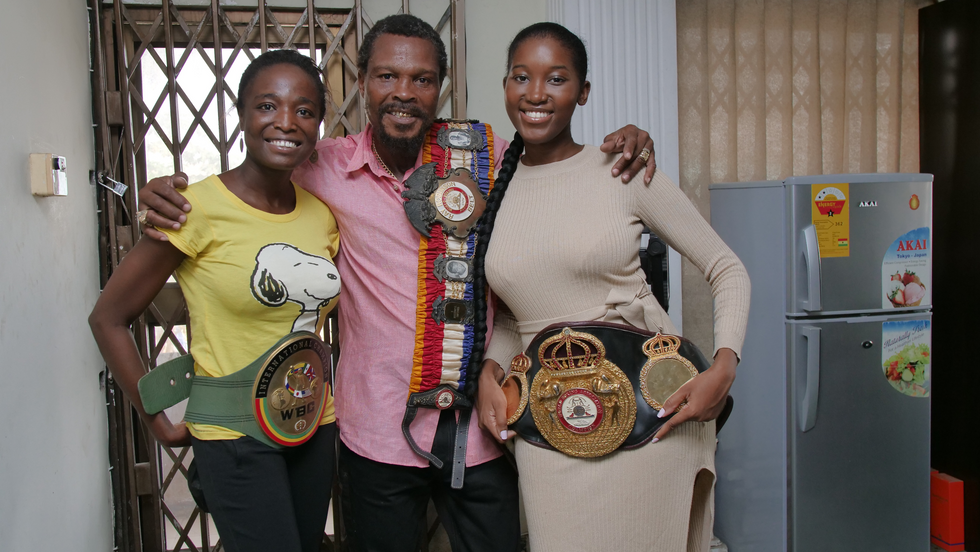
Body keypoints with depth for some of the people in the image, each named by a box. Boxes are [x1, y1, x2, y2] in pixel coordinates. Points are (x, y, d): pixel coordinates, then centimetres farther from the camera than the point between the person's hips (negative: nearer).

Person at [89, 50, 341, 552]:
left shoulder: (322, 213, 2)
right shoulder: (199, 208, -15)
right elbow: (108, 318, -9)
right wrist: (158, 424, -7)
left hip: (315, 429, 6)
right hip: (235, 437, -5)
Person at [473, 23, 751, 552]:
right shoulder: (493, 189, 4)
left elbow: (727, 269, -1)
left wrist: (723, 369, -14)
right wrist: (490, 371, -2)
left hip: (651, 412, -2)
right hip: (549, 423, 3)